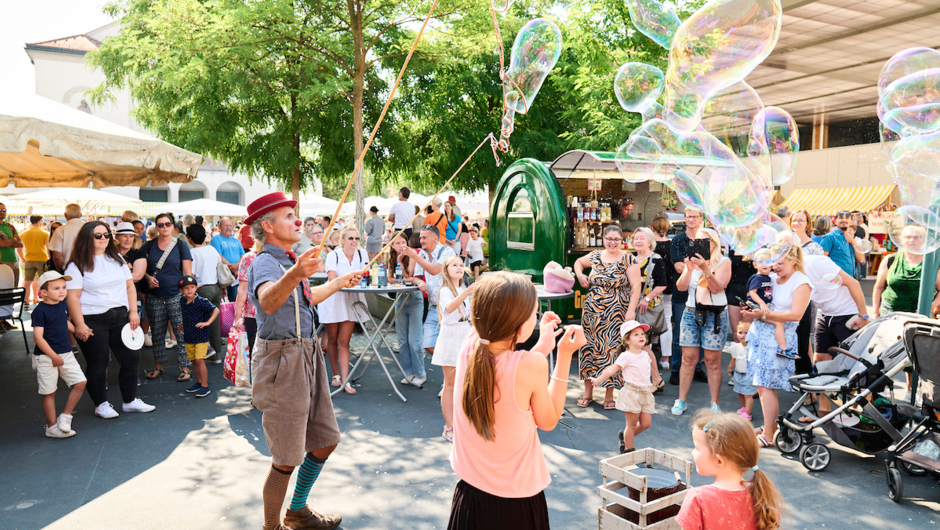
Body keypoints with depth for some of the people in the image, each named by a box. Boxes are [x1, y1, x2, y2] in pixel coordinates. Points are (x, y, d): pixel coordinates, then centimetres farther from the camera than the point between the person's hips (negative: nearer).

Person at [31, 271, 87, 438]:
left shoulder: (63, 305, 6)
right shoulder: (40, 311, -15)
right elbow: (38, 337, -18)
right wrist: (54, 356, -21)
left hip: (66, 354, 6)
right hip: (45, 357, -6)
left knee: (80, 382, -3)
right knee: (49, 393, 4)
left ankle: (65, 416, 13)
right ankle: (52, 427, 17)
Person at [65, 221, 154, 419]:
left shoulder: (117, 259, 12)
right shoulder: (77, 265, -5)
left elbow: (130, 286, 13)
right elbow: (72, 297, -10)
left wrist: (133, 312, 4)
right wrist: (80, 325, -15)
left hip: (120, 317, 5)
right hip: (93, 320, -5)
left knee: (132, 357, 5)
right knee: (97, 364, 3)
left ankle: (130, 401, 20)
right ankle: (101, 404, 19)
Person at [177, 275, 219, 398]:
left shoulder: (201, 301, -15)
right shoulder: (182, 300, 5)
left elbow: (216, 310, -15)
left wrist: (208, 322, -22)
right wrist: (183, 324, 18)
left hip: (201, 336, -6)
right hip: (189, 336, 7)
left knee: (200, 360, -11)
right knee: (193, 360, 13)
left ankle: (205, 387, -7)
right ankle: (199, 382, 28)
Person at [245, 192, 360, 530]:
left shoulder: (288, 260, 12)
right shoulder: (265, 262, -17)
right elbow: (268, 301, -40)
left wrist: (339, 283, 43)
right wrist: (294, 275, -59)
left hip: (307, 356, 10)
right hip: (281, 361, -9)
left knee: (325, 441, 18)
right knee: (287, 460, -2)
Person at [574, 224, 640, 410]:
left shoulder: (627, 259, -4)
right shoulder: (595, 256, 7)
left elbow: (636, 286, -9)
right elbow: (578, 262, 27)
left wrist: (631, 310, -16)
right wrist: (579, 275, 6)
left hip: (616, 312, -4)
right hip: (592, 309, 4)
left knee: (611, 349, -2)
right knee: (589, 347, 6)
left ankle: (609, 395, 11)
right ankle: (588, 393, 19)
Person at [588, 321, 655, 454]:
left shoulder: (644, 355, 9)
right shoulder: (626, 356, -13)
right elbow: (611, 370, -16)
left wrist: (651, 386, 31)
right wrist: (598, 380, -19)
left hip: (645, 393, 7)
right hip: (631, 393, -7)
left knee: (646, 423, 7)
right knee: (632, 424, 1)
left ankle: (625, 436, 29)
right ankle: (628, 450, 16)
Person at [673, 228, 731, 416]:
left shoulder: (723, 262, 0)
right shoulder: (693, 260, 11)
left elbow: (716, 287, -12)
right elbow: (681, 286, 2)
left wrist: (705, 268, -23)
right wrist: (689, 269, -12)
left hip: (715, 314, -3)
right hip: (691, 313, 3)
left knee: (712, 360, -1)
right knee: (688, 358, 1)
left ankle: (714, 403, 7)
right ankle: (681, 400, 8)